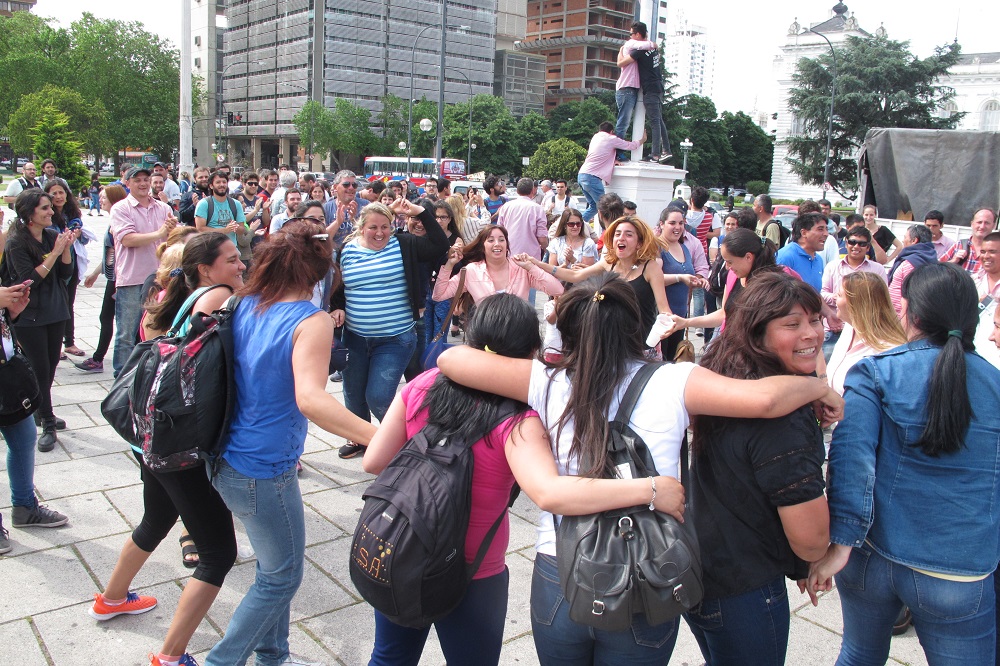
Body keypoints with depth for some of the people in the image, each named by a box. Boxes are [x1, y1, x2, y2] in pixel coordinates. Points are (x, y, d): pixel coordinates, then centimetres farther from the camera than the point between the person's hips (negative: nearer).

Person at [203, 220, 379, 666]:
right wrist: (382, 439, -44)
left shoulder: (245, 306, 1)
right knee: (282, 576, 12)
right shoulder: (312, 322, -21)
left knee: (275, 564, 24)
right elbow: (310, 399, -36)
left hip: (230, 458, 8)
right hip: (263, 469, -8)